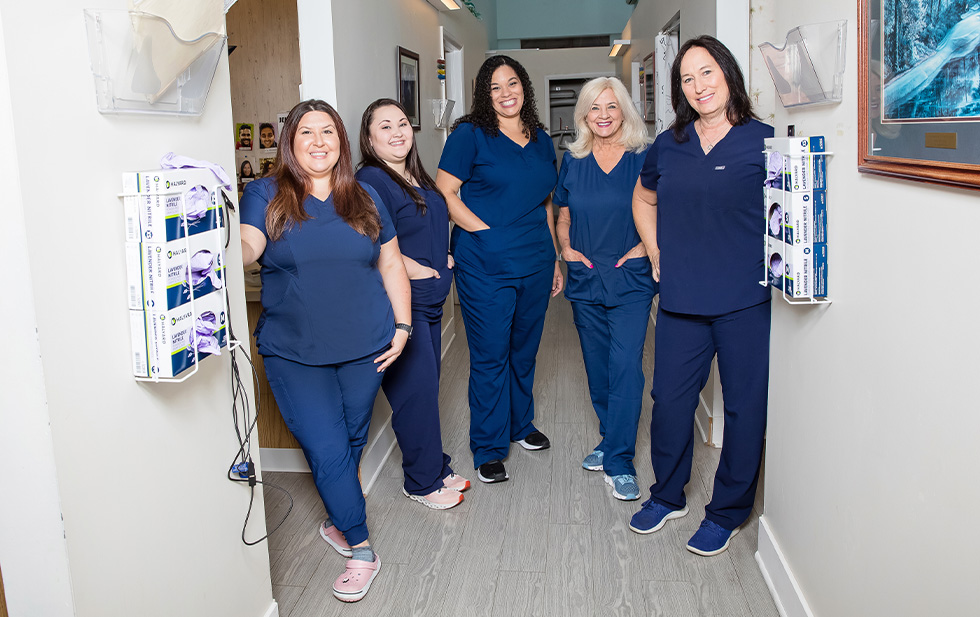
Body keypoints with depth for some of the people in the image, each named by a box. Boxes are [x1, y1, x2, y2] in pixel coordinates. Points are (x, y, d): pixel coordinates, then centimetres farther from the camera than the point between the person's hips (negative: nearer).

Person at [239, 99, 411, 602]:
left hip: (365, 346, 3)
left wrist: (402, 326, 4)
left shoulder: (365, 200, 8)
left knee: (352, 440, 13)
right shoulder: (266, 195, 0)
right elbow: (247, 246, -16)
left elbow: (390, 264, 11)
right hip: (294, 353, -2)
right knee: (327, 451, -4)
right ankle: (361, 550, 11)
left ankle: (338, 522, 36)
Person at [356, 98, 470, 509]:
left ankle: (437, 470, 28)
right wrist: (421, 270, -15)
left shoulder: (418, 178, 15)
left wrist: (443, 261, 12)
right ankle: (423, 483, 12)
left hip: (429, 302, 9)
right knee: (416, 391, -3)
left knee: (426, 388, 16)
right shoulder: (371, 180, -14)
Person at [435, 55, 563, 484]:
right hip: (485, 266, -5)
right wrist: (488, 233, -15)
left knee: (524, 350, 17)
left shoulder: (541, 141, 14)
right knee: (490, 356, 0)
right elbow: (444, 194, -9)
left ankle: (521, 425, 37)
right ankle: (488, 449, 13)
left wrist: (555, 259, 18)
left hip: (534, 263, 6)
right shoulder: (470, 135, -4)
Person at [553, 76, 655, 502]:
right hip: (585, 277, 4)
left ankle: (619, 462, -4)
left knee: (625, 364, -10)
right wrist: (566, 248, 1)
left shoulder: (644, 158, -1)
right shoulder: (573, 161, 8)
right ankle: (610, 440, 30)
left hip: (630, 278, -4)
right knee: (597, 363, 12)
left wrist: (644, 246, -10)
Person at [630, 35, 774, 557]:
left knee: (744, 407, 6)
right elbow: (644, 199, 25)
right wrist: (656, 253, 14)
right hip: (681, 298, 4)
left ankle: (727, 512, 25)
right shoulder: (668, 146, 9)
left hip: (745, 301, -3)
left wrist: (775, 259, -11)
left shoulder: (762, 141, -4)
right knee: (670, 400, 11)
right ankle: (667, 496, 33)